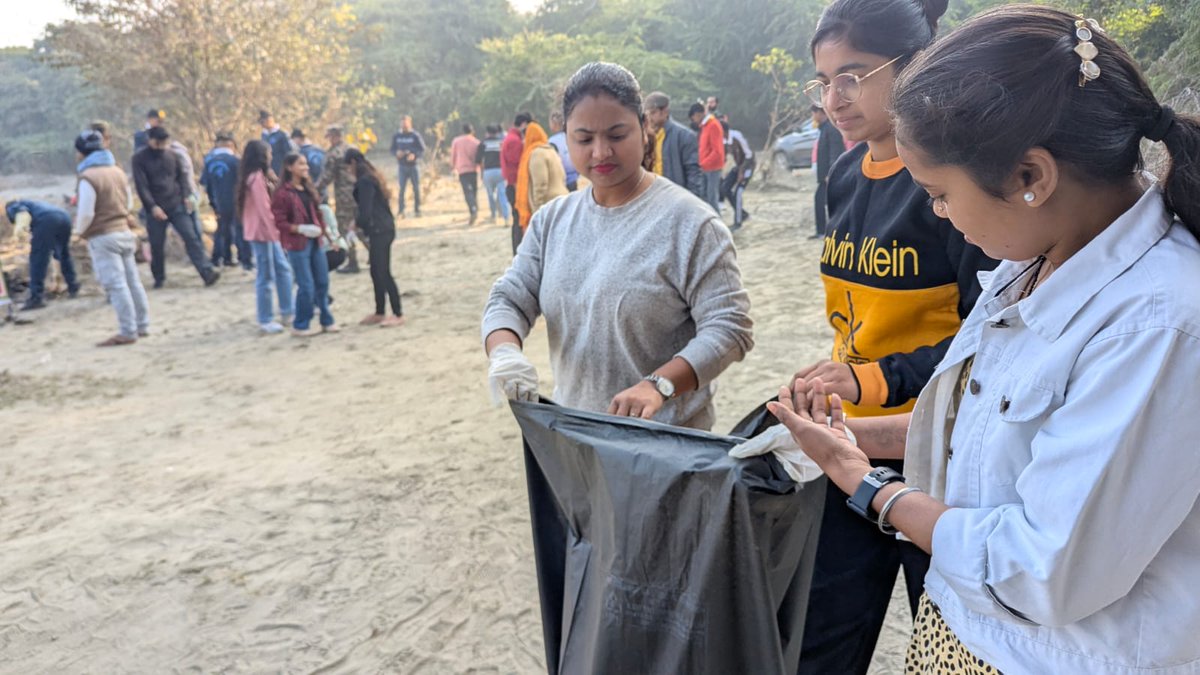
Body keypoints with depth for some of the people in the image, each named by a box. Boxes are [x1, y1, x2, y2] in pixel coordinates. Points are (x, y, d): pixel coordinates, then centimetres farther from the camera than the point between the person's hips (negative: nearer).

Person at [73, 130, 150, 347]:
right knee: (132, 280, 12)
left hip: (102, 238, -8)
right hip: (124, 232, 8)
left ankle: (127, 332, -5)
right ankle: (142, 325, 18)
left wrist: (79, 230, 1)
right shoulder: (117, 170, 8)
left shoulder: (88, 177, -16)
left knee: (115, 285, -6)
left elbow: (86, 212, -16)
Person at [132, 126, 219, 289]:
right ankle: (159, 278, 23)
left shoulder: (171, 154, 7)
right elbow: (141, 186, -10)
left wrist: (186, 195, -2)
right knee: (157, 246, 6)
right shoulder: (140, 159, -4)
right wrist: (152, 206, -19)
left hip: (177, 206, 2)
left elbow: (182, 176, 13)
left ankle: (207, 272, -15)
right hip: (156, 210, -2)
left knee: (191, 238, -9)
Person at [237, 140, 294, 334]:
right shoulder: (256, 177, -16)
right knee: (266, 276, -3)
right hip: (262, 232, -10)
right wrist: (274, 232, -17)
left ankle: (288, 310, 24)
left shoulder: (259, 175, 14)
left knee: (283, 268, 16)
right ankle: (265, 321, 6)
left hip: (268, 231, 10)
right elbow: (263, 208, -19)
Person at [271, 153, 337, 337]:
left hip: (315, 242, 7)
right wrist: (300, 229, -23)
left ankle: (326, 321, 23)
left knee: (322, 283, 10)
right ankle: (300, 326, 11)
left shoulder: (308, 189, 13)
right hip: (297, 244, -7)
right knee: (306, 286, -4)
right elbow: (278, 221, -14)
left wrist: (321, 228, 6)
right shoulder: (282, 193, -11)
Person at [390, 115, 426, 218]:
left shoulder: (416, 136, -4)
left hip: (414, 165, -1)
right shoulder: (396, 136, 6)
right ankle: (401, 211, -4)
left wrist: (414, 155, -22)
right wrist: (397, 152, -10)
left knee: (416, 188, 3)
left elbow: (422, 150, -4)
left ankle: (417, 210, 12)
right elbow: (392, 149, 12)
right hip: (402, 166, 1)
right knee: (402, 188, -6)